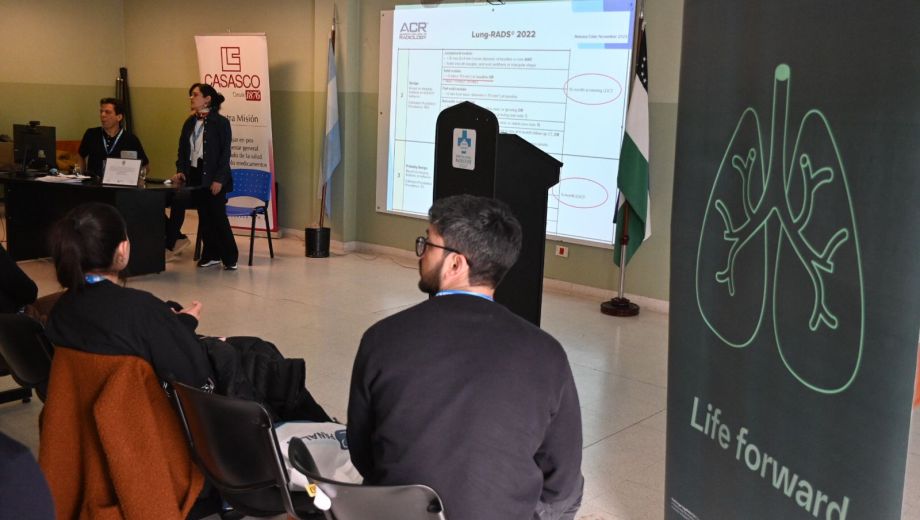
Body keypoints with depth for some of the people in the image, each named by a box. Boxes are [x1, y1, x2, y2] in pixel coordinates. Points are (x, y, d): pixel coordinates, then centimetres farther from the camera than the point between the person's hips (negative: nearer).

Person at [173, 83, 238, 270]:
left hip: (213, 178, -6)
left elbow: (225, 153, -10)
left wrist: (219, 179, -16)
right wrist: (181, 171, 0)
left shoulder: (220, 122, -7)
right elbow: (182, 150, 15)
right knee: (204, 217, 10)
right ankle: (211, 255, 19)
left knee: (218, 217, -4)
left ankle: (230, 258, 5)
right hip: (195, 176, 6)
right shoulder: (189, 123, 10)